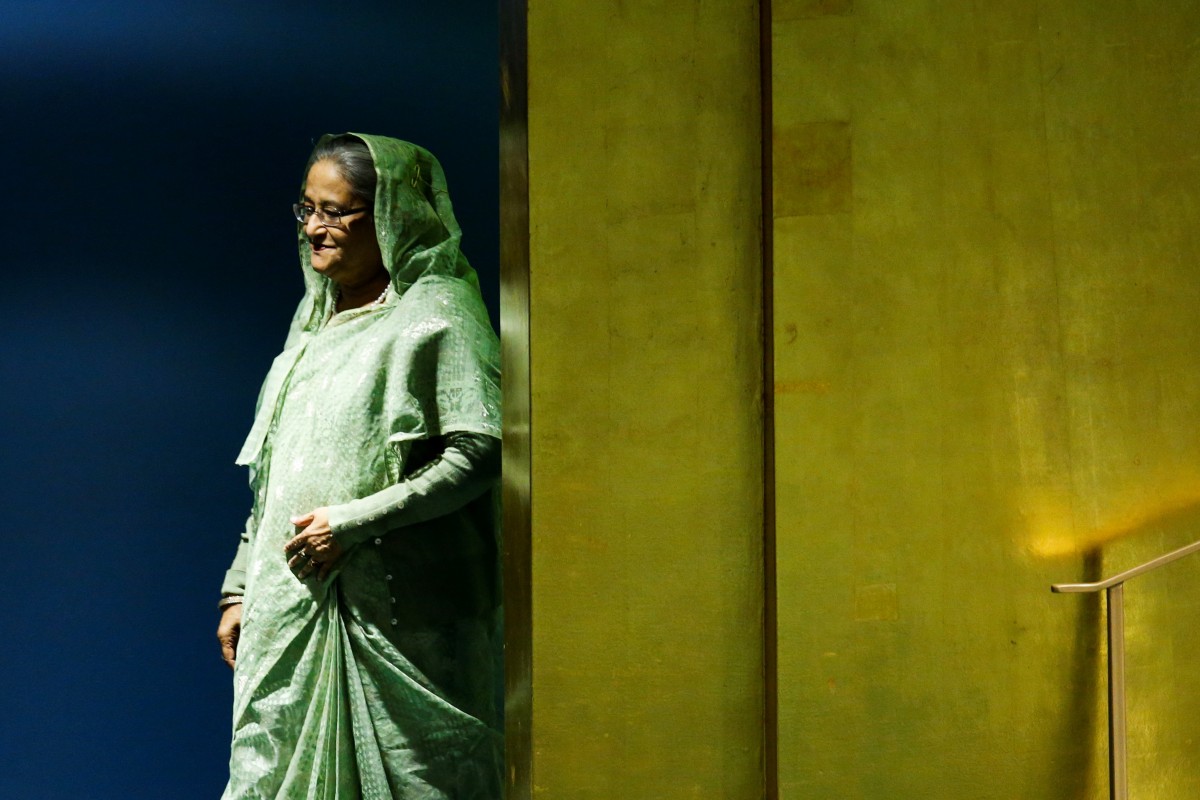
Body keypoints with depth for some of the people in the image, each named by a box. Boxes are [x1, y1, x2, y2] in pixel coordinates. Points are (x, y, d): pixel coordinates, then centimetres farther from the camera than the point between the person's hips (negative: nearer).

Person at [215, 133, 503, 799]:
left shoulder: (437, 310, -5)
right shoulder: (316, 317, 19)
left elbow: (478, 453, -16)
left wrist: (353, 524, -18)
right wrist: (240, 586, 18)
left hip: (396, 611, -7)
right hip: (291, 604, 7)